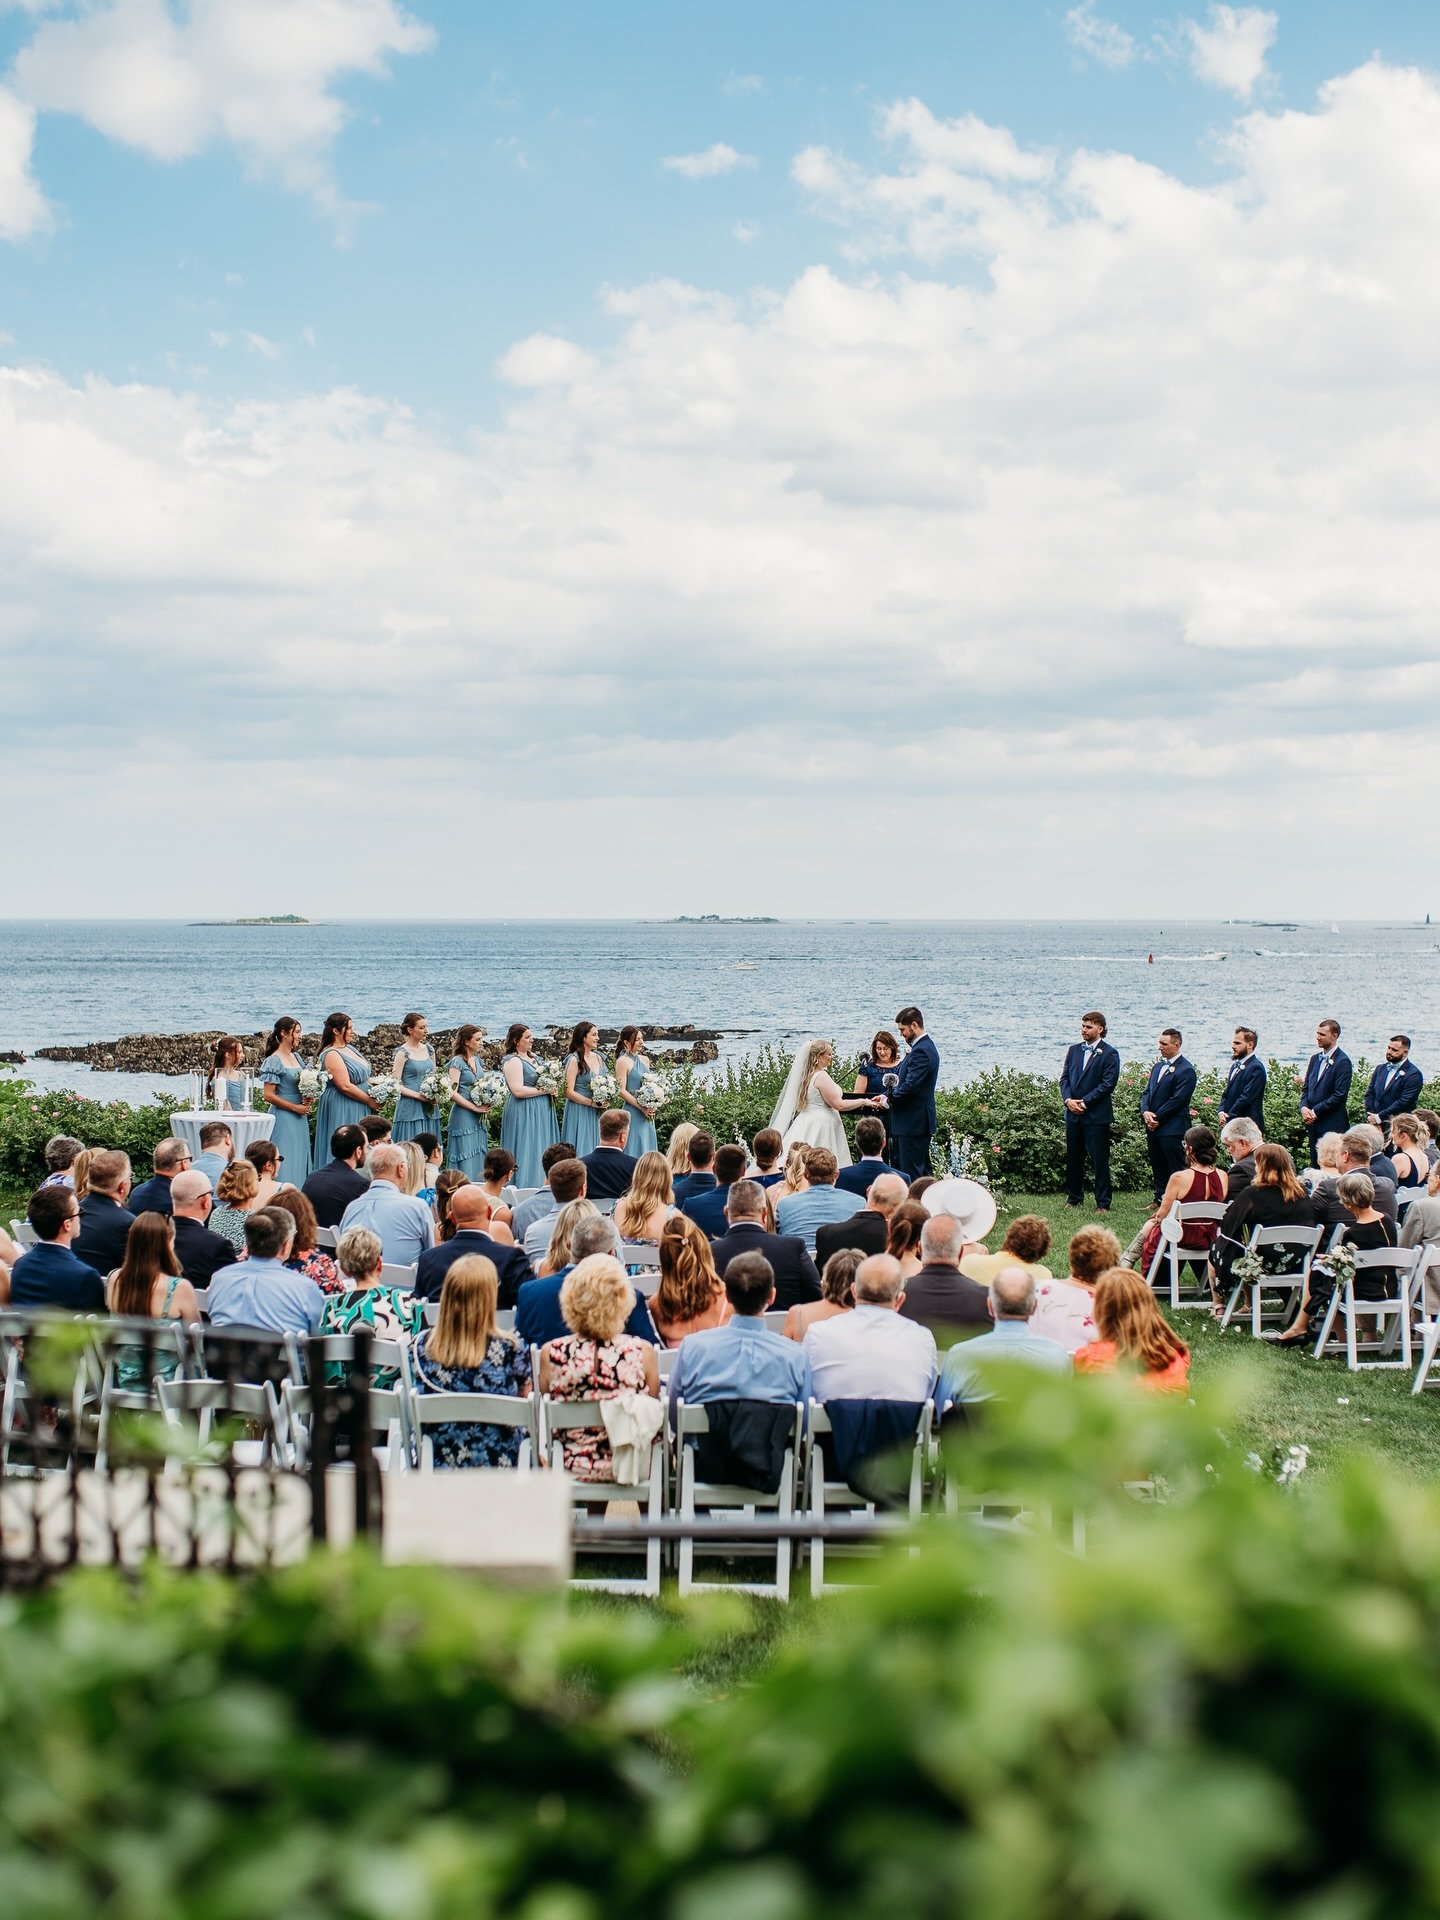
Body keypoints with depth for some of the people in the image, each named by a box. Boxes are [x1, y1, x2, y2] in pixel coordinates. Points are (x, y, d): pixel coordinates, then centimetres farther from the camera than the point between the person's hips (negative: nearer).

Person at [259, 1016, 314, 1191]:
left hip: (299, 1118, 8)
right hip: (284, 1117, -8)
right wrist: (295, 1107, -13)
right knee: (286, 1161, -8)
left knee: (300, 1161, 8)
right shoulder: (274, 1061, -11)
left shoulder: (296, 1057, 12)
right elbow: (268, 1095, -15)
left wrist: (308, 1100, 3)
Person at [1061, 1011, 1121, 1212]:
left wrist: (1085, 1102, -14)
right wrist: (1068, 1100, -6)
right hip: (1073, 1113, 6)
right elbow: (1065, 1077, 11)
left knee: (1099, 1161, -2)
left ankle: (1103, 1203, 4)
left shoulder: (1109, 1054, -6)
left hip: (1097, 1115, -6)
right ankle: (1073, 1198, 24)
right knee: (1073, 1159, 12)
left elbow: (1108, 1084, -11)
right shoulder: (1074, 1050, 12)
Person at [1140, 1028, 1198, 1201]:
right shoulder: (1158, 1067, 17)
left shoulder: (1186, 1070, -10)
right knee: (1158, 1168, 14)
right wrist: (1145, 1112, -5)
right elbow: (1147, 1092, 15)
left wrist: (1156, 1118, -13)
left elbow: (1177, 1100, -15)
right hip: (1153, 1128, 8)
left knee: (1176, 1171, -5)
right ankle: (1159, 1201, 22)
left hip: (1173, 1130, -8)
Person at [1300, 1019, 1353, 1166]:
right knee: (1315, 1165, 8)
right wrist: (1304, 1107, -2)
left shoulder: (1342, 1061, -10)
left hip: (1333, 1126, -7)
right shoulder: (1315, 1058, 14)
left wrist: (1315, 1112, -14)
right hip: (1314, 1123, 8)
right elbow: (1306, 1087, 17)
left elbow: (1339, 1095, -15)